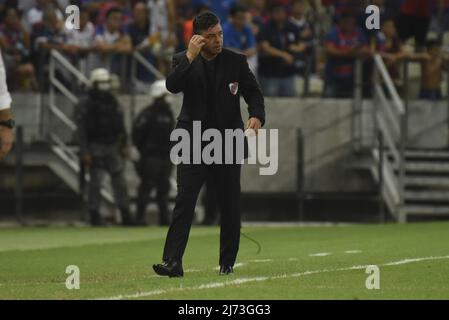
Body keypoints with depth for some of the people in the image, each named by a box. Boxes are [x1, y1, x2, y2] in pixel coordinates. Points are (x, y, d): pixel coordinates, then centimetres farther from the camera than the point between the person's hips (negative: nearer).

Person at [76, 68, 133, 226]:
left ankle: (125, 215, 6)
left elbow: (121, 125, 17)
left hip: (112, 146, 5)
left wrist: (124, 145, 9)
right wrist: (85, 152, -14)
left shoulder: (113, 102, 12)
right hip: (95, 147, -5)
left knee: (119, 180, 2)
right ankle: (94, 215, 4)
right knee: (95, 181, -3)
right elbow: (81, 129, -8)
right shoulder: (86, 104, -4)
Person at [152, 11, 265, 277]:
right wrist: (190, 57, -26)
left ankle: (228, 263, 16)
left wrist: (257, 116, -18)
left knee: (230, 205, 5)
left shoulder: (236, 61, 1)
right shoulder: (183, 61, 0)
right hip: (193, 142, -1)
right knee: (184, 201, -11)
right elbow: (173, 86, -17)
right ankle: (173, 262, -17)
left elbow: (254, 93, 1)